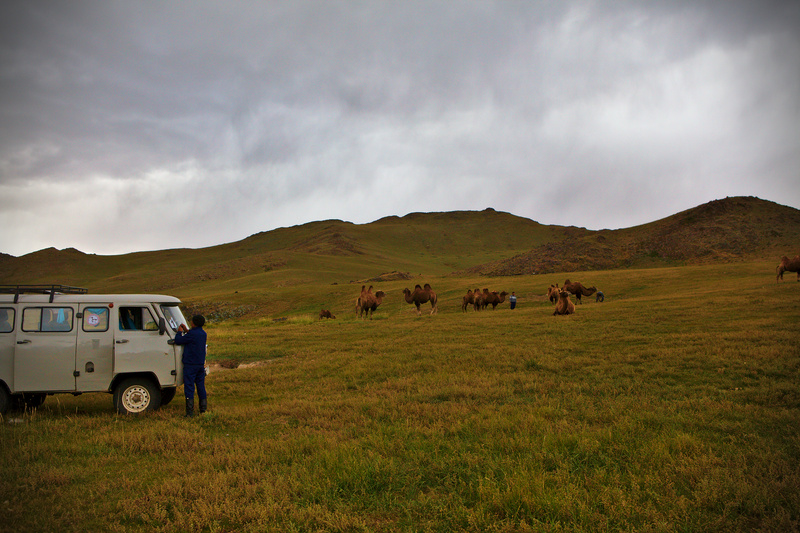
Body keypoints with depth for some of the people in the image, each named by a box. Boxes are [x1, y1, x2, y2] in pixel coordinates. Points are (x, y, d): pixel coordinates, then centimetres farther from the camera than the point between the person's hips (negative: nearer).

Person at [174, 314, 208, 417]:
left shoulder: (192, 334, -18)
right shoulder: (203, 333, 7)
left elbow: (178, 340, -12)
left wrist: (180, 332, 5)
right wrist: (186, 331, 18)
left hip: (190, 364, -7)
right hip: (201, 364, 7)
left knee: (189, 387, -2)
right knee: (201, 387, 14)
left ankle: (190, 412, -2)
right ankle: (203, 409, 18)